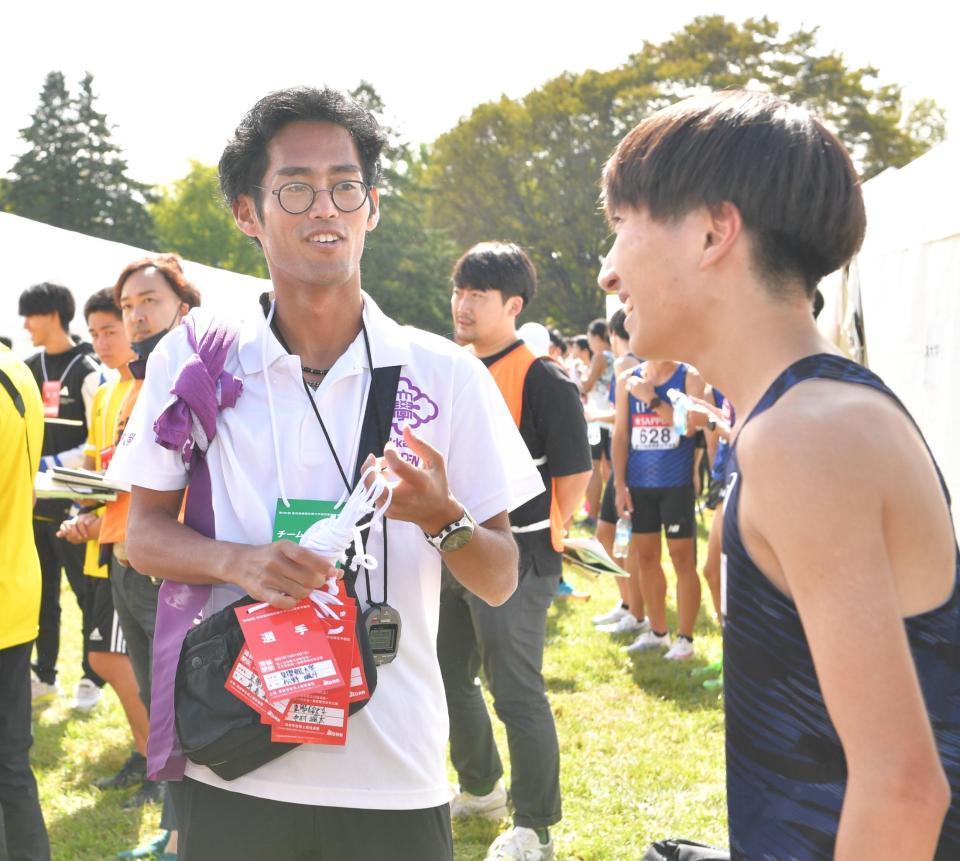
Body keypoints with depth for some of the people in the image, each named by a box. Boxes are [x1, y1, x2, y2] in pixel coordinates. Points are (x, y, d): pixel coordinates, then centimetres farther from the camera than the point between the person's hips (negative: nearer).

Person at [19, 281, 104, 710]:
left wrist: (51, 464, -19)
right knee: (40, 591, 12)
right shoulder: (29, 368, 10)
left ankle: (92, 676, 12)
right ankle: (44, 674, 22)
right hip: (34, 500, 6)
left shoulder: (86, 371, -8)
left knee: (88, 591, 1)